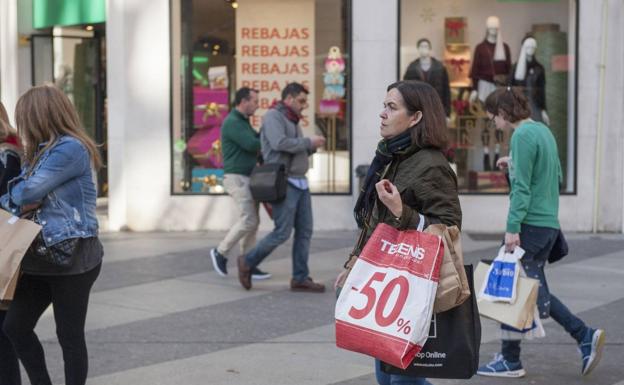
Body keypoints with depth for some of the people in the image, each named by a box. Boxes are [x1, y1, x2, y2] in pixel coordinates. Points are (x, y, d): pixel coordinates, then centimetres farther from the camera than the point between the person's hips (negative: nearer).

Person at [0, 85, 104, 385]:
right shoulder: (42, 152, 14)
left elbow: (28, 192, -19)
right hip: (42, 257, 9)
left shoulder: (71, 149, -16)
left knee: (69, 335, 2)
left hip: (73, 257, -9)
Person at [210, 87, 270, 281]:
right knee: (249, 220, -13)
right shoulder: (232, 122, -16)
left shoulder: (243, 123, 18)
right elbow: (252, 145, -22)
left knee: (252, 221, 5)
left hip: (247, 179, 10)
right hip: (237, 179, -10)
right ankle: (221, 252, 3)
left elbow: (259, 140, 14)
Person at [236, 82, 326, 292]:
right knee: (282, 233, -9)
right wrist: (309, 142, -15)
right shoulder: (273, 116, -9)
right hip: (282, 183, -9)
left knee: (305, 231, 3)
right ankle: (248, 262, 8)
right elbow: (280, 144, -24)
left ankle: (300, 278, 6)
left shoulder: (292, 122, 20)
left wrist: (312, 146, 5)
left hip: (299, 182, 9)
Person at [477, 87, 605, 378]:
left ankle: (510, 361, 7)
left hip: (529, 224, -9)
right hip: (549, 223, 9)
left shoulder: (523, 136, -14)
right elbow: (556, 175, 22)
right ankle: (585, 336, 10)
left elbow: (521, 188, -19)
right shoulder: (543, 131, 14)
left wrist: (512, 228, -20)